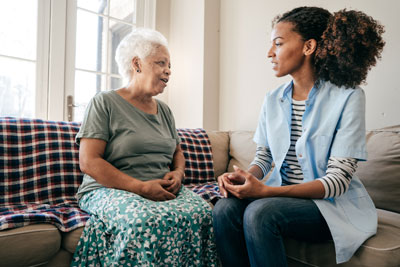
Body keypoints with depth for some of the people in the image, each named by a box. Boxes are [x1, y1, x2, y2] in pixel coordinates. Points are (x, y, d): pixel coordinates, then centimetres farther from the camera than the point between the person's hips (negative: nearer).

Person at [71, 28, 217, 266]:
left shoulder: (164, 110, 17)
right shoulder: (105, 103, -2)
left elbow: (177, 152, 24)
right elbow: (89, 162, -10)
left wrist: (178, 173, -1)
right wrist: (141, 187, -18)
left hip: (164, 190, 5)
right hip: (110, 189, -4)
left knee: (203, 213, -24)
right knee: (148, 221, -36)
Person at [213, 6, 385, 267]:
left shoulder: (348, 98, -12)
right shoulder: (273, 100, 5)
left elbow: (338, 180, -16)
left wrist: (267, 190, -27)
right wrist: (244, 176, -15)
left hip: (334, 204, -4)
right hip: (282, 196, 5)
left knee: (260, 212, -30)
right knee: (224, 209, -21)